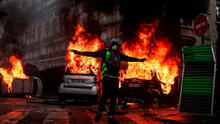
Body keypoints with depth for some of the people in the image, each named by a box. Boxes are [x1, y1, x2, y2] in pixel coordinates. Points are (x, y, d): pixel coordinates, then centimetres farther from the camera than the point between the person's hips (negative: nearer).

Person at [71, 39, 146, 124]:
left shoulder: (119, 54, 14)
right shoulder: (105, 52, -2)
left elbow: (129, 58, 26)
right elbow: (93, 54, -10)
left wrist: (139, 60, 33)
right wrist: (80, 53, -19)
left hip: (115, 78, 5)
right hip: (107, 78, -5)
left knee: (113, 98, 5)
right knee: (105, 96, -7)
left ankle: (111, 117, 11)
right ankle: (100, 113, 18)